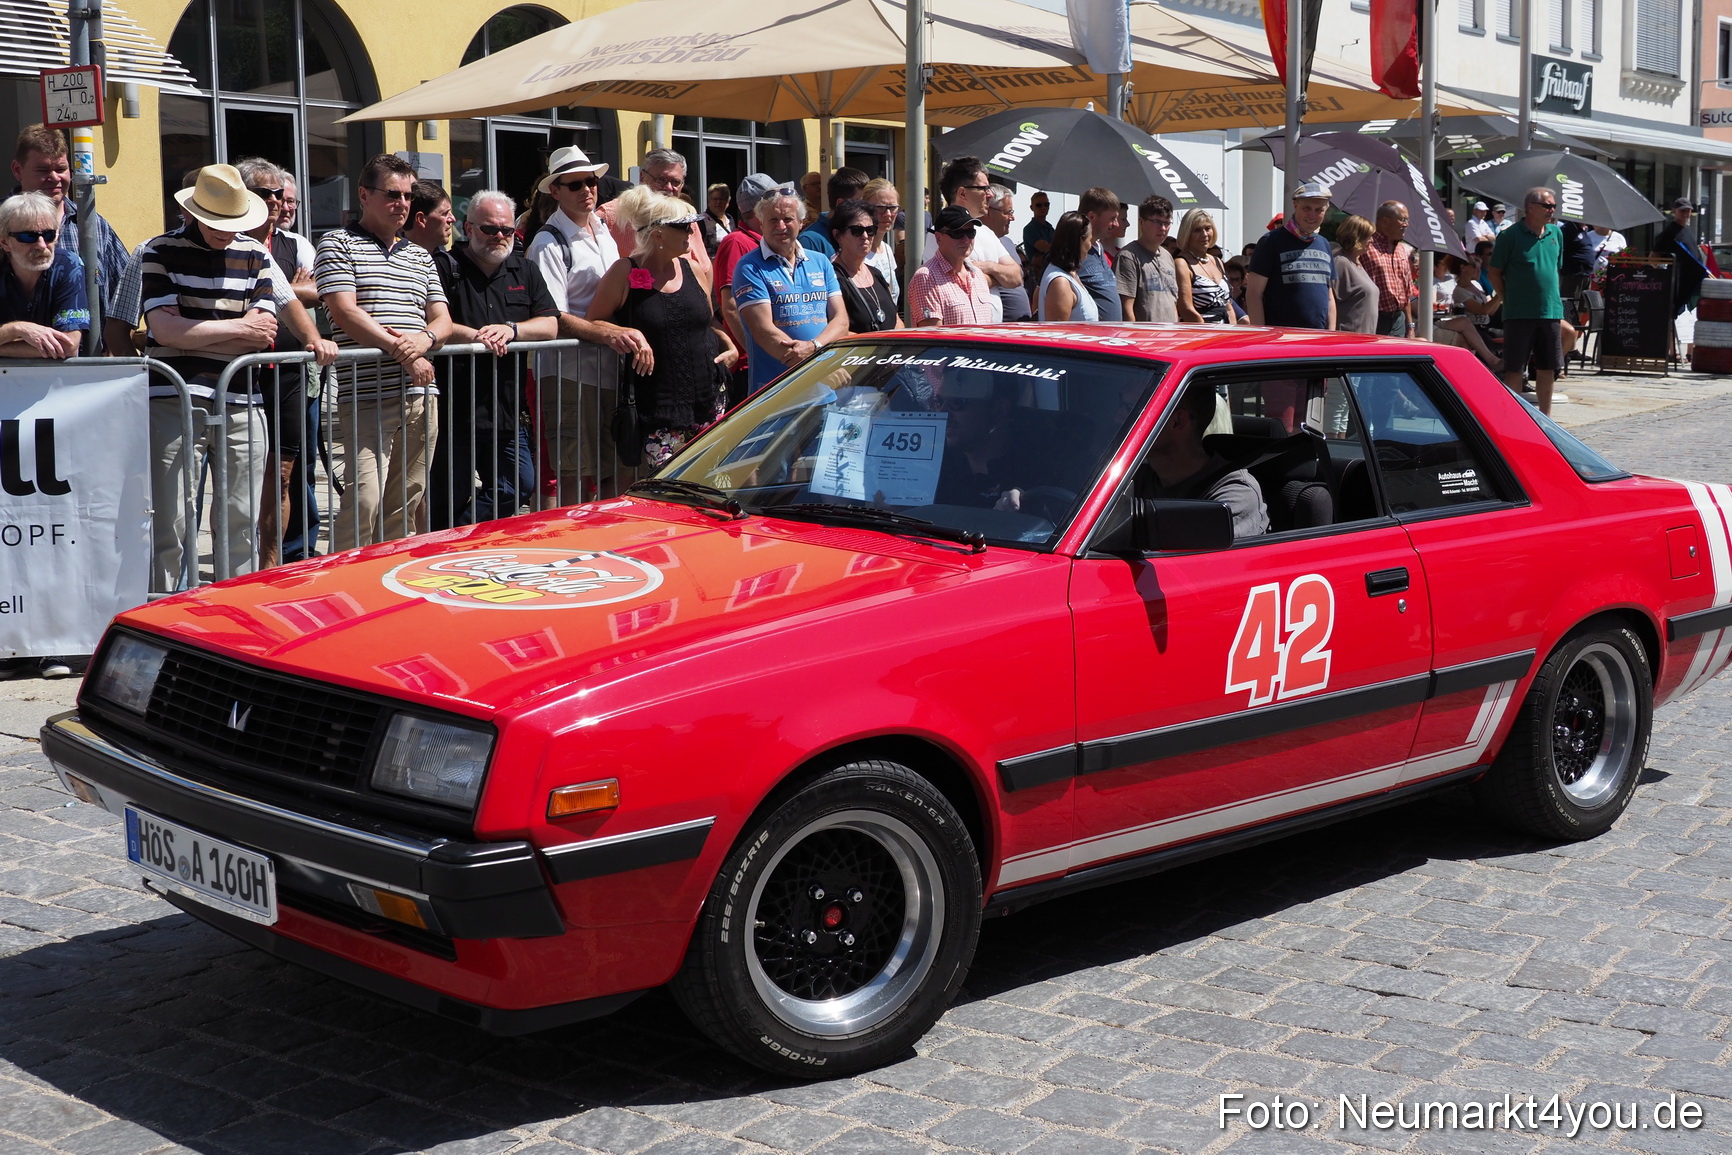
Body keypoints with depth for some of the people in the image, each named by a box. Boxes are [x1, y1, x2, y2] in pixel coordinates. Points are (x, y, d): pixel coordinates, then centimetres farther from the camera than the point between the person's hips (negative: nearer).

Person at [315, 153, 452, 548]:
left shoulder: (421, 257, 22)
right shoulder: (338, 244, 3)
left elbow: (443, 320, 15)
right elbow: (345, 313, -8)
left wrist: (425, 339, -9)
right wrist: (400, 350, -15)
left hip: (421, 395, 6)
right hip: (368, 396, -6)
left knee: (407, 505, 7)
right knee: (364, 501, -15)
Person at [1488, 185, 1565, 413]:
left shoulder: (1556, 234, 11)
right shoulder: (1510, 235, -6)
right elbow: (1495, 273, -2)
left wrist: (1552, 299, 13)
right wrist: (1510, 300, -4)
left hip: (1551, 313, 5)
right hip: (1519, 315, -5)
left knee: (1547, 369, 10)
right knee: (1514, 370, -1)